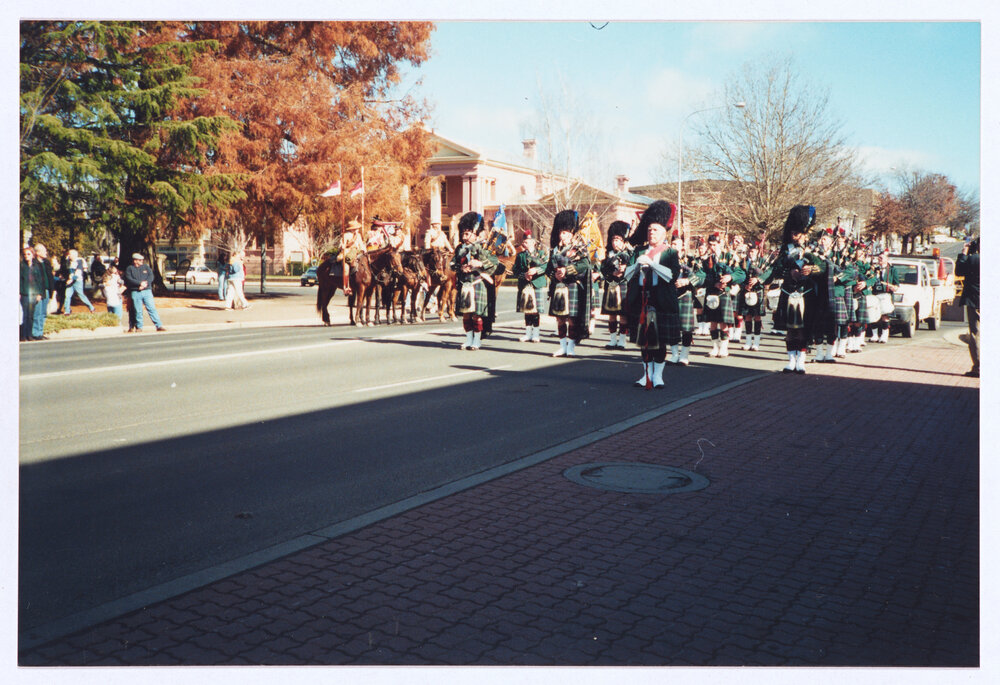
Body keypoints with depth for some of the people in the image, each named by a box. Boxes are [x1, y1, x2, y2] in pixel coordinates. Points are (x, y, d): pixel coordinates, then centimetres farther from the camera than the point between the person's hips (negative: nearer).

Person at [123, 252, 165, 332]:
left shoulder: (146, 267, 13)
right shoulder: (129, 269, 6)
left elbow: (151, 276, 4)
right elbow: (129, 279, -7)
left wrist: (145, 283, -12)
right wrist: (140, 283, -15)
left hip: (147, 291, 1)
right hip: (135, 292, -1)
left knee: (152, 308, -4)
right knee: (138, 311, 0)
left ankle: (159, 326, -5)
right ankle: (139, 327, 10)